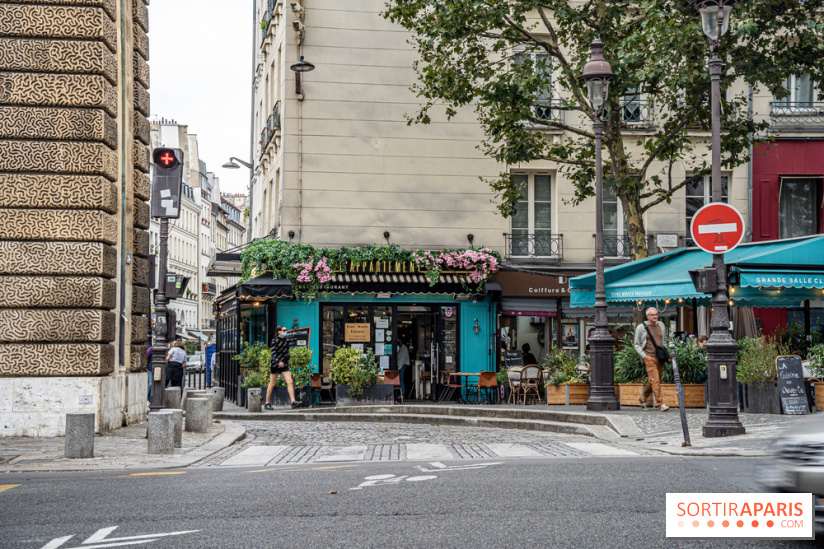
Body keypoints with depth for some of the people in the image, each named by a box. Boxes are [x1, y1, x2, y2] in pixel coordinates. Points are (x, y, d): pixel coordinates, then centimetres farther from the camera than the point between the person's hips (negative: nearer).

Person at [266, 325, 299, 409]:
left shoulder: (286, 341, 11)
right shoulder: (275, 341, -6)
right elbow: (273, 353, -14)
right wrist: (279, 362, -27)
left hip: (284, 365, 5)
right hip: (275, 365, -5)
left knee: (290, 382, -11)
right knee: (272, 384, 2)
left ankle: (293, 402, -18)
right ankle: (267, 403, 12)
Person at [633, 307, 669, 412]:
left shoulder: (661, 326, 14)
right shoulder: (641, 327, 1)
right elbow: (637, 344, 4)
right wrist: (643, 355, -8)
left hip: (660, 358, 5)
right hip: (649, 357, -5)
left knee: (654, 381, 11)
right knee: (655, 381, -13)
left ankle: (643, 398, 31)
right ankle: (660, 404, -14)